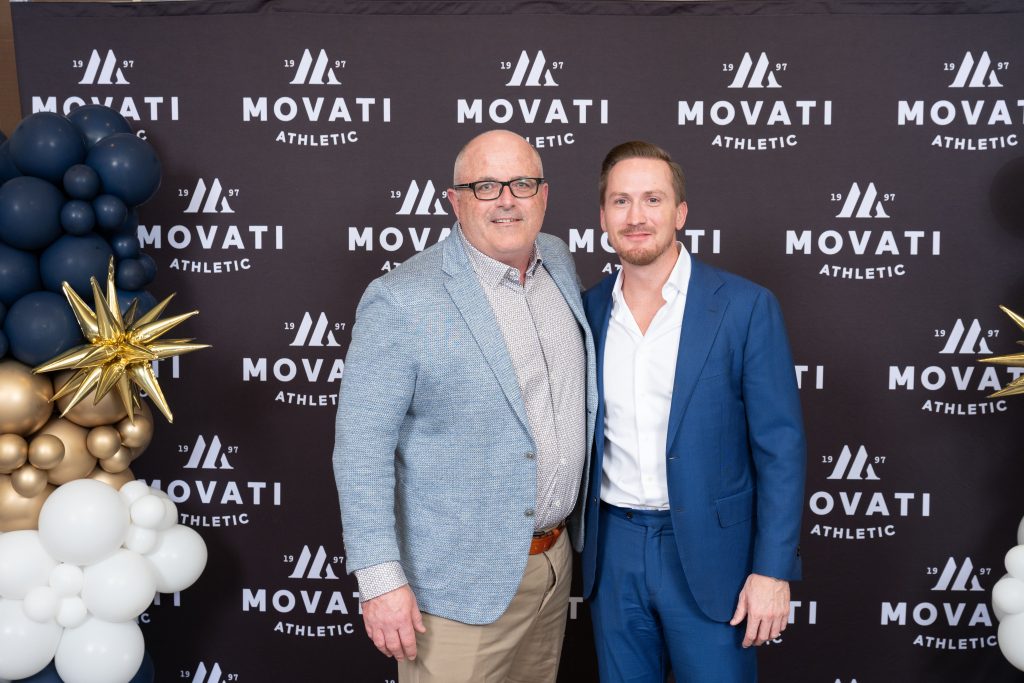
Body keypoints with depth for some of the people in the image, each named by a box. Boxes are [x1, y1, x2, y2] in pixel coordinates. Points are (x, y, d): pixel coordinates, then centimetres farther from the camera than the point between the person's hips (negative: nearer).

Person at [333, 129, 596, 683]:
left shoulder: (559, 260, 3)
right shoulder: (400, 300, -17)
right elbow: (361, 449, -16)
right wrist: (381, 580, -18)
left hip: (555, 555, 6)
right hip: (462, 580, -6)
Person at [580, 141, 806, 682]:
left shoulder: (745, 307, -9)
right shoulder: (588, 310, 2)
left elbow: (780, 449, -8)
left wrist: (772, 571, -11)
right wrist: (581, 545, 9)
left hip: (707, 552, -3)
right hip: (613, 552, 4)